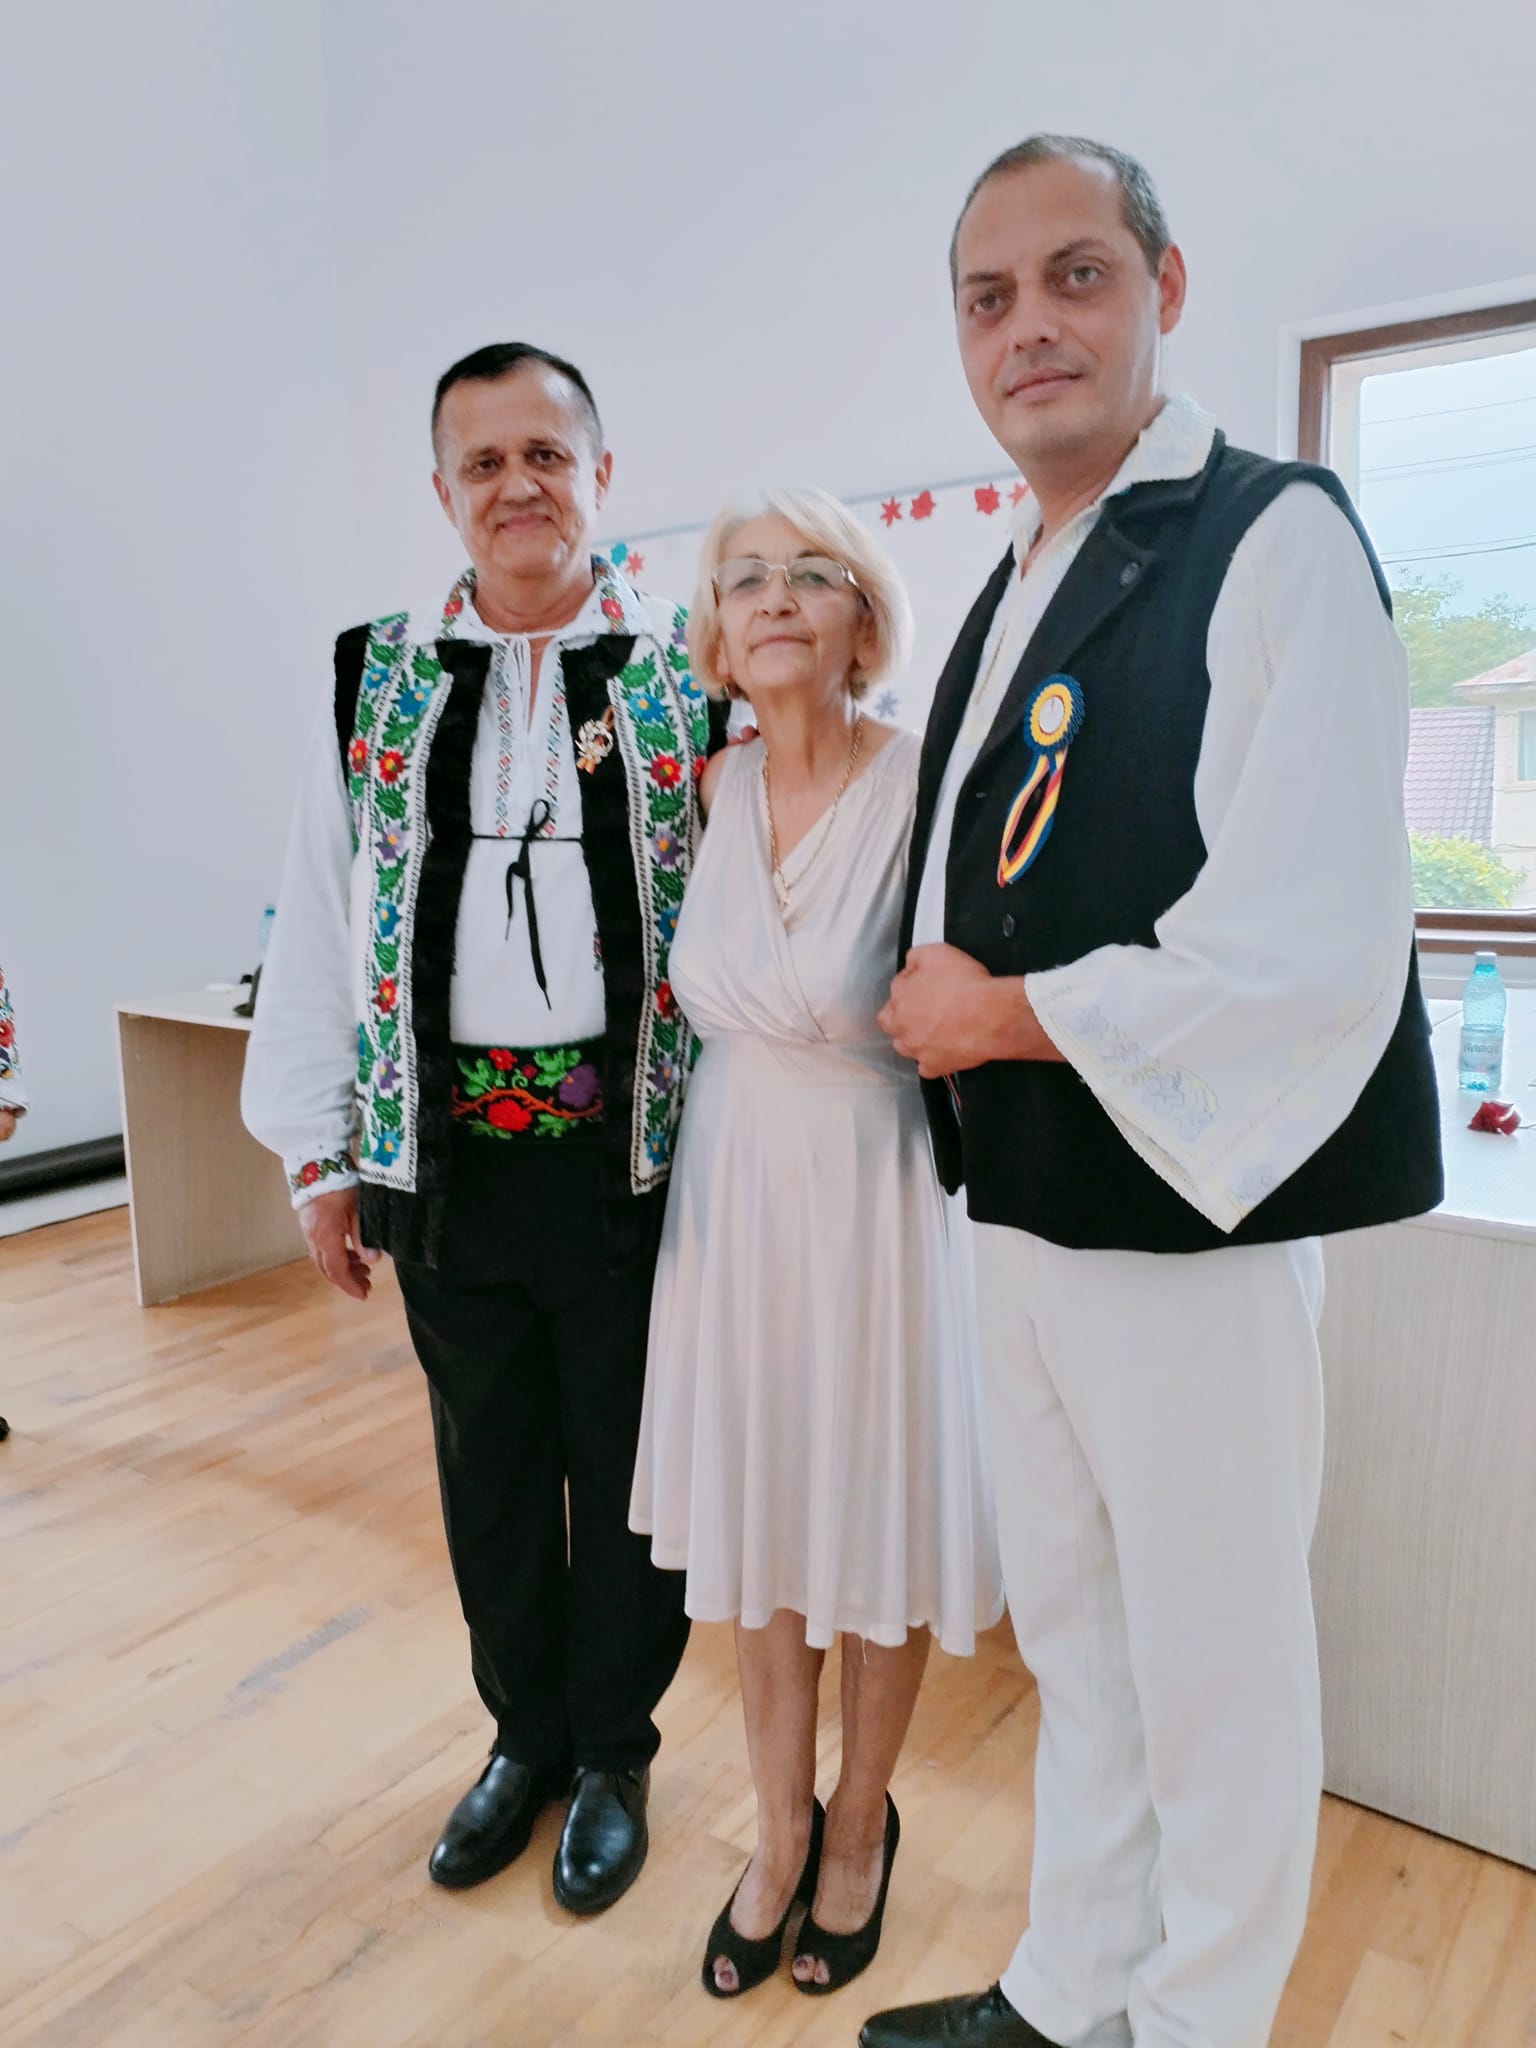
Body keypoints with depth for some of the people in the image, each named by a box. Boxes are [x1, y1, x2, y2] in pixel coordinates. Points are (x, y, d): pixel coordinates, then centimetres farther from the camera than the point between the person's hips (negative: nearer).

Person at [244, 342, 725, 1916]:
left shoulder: (691, 672, 0)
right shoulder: (374, 681, 7)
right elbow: (318, 926, 7)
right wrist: (320, 1154, 4)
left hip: (634, 1148, -2)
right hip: (448, 1149, 3)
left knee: (627, 1466, 11)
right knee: (489, 1464, 17)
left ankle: (613, 1751, 36)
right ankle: (525, 1733, 41)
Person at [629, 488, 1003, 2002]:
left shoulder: (925, 786, -15)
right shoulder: (715, 787, 0)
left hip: (877, 1189, -4)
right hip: (732, 1188, 4)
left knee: (872, 1522, 12)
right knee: (755, 1521, 15)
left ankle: (859, 1829, 39)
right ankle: (781, 1830, 39)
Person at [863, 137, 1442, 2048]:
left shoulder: (1275, 538, -12)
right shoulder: (1007, 596, 13)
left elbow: (1316, 952, -22)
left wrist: (1005, 1015, -14)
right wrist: (943, 1006, 3)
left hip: (1194, 1216, -8)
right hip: (1021, 1209, 8)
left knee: (1214, 1673, 11)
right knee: (1072, 1640, 22)